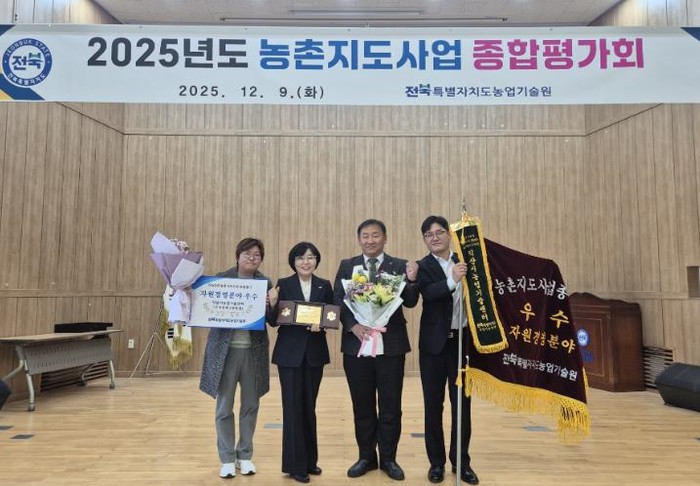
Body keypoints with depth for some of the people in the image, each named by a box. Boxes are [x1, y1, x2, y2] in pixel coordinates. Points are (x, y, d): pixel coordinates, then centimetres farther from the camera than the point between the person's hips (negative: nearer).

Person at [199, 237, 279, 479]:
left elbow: (272, 320, -1)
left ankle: (245, 456, 26)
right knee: (224, 406, 6)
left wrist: (272, 304, -21)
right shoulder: (221, 278, -1)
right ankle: (227, 458, 21)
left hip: (253, 351, 2)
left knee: (251, 405, 10)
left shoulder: (265, 283, 4)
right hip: (225, 350, -1)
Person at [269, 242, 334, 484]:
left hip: (315, 353, 3)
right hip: (289, 353, -2)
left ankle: (310, 460, 27)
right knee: (293, 407, 1)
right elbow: (274, 320, -4)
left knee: (309, 407, 13)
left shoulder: (325, 286, 5)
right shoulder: (283, 284, -2)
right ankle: (295, 464, 13)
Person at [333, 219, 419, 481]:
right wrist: (353, 326, -16)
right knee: (362, 406, 13)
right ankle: (366, 457, 29)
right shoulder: (346, 266, 5)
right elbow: (337, 301, -1)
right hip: (356, 345, 1)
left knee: (390, 406, 9)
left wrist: (412, 280, -26)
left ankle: (389, 459, 26)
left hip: (391, 345, -1)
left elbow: (410, 302, -7)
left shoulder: (400, 266, 2)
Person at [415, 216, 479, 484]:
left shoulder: (464, 262, 5)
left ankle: (461, 461, 25)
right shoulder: (422, 266, -5)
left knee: (462, 403, 10)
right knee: (433, 404, 9)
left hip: (462, 341, 3)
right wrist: (452, 280, -39)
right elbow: (428, 293, -24)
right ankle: (436, 461, 23)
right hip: (434, 344, -2)